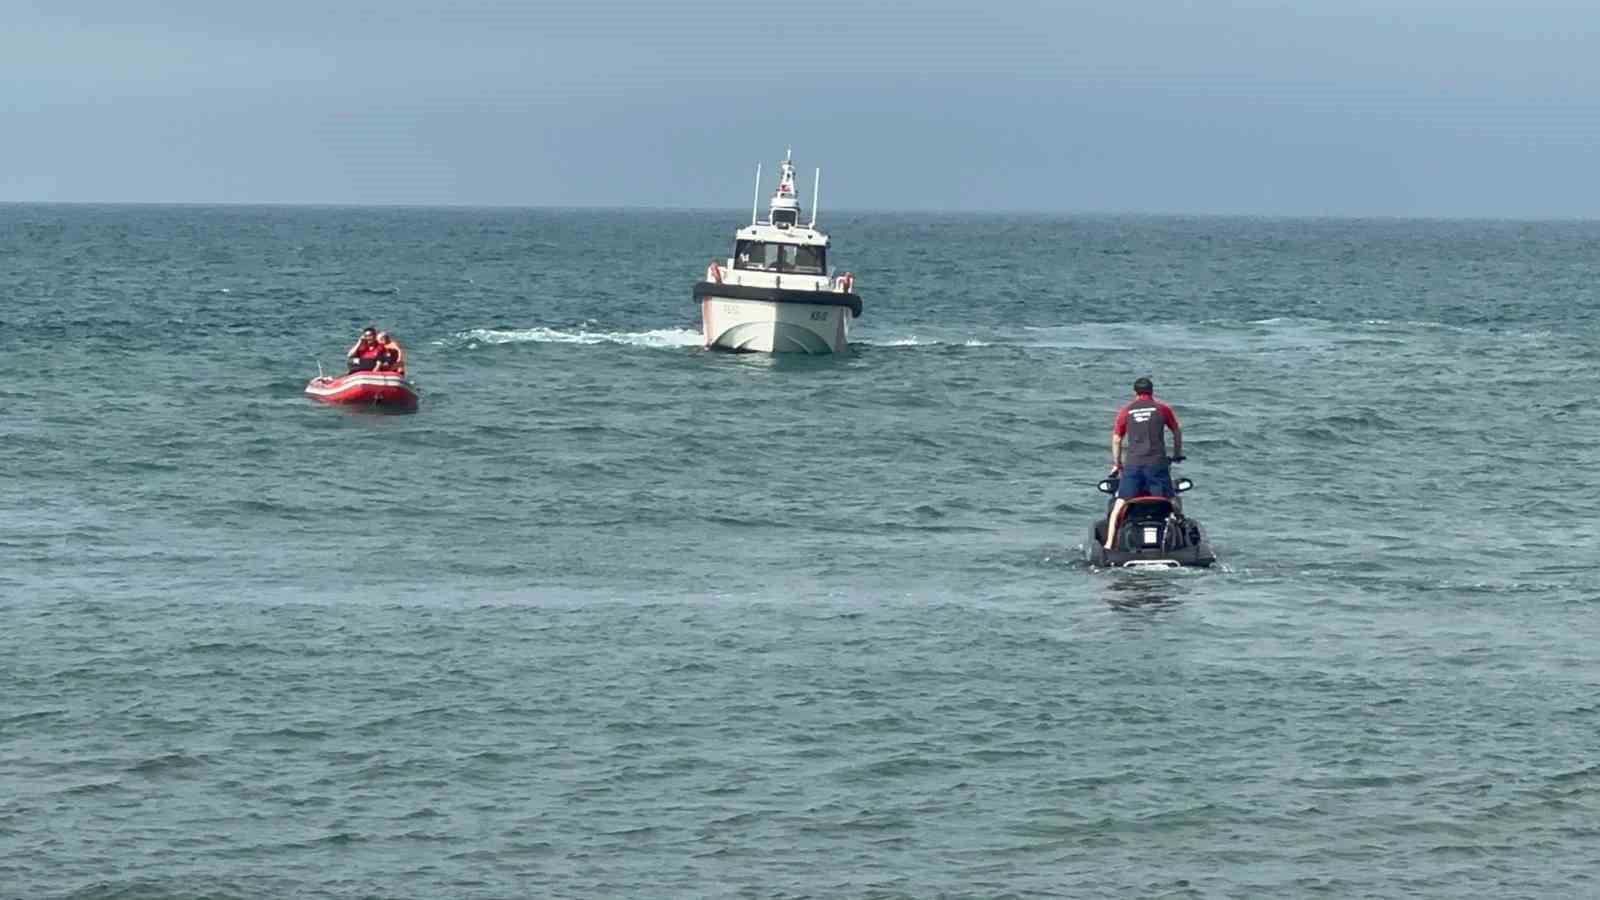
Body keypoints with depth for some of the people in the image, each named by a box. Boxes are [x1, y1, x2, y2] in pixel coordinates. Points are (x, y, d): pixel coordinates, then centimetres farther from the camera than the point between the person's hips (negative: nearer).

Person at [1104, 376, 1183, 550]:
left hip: (1132, 464, 1)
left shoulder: (1126, 410, 9)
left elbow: (1116, 439, 11)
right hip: (1157, 463, -1)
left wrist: (1116, 464, 20)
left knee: (1119, 506, 2)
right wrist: (1177, 454, 32)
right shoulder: (1162, 409, 8)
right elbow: (1177, 432, 17)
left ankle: (1109, 544, -6)